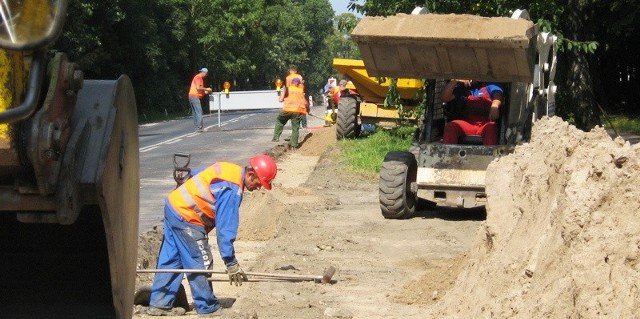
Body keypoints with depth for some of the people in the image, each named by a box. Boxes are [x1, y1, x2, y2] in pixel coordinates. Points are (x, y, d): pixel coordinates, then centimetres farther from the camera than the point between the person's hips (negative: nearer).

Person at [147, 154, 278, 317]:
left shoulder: (230, 169, 6)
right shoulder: (232, 190, -22)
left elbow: (195, 174, 21)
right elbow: (225, 229, -24)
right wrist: (231, 263, -21)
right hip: (186, 218, -10)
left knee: (170, 259, 15)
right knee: (201, 264, -1)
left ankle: (159, 304, 20)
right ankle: (208, 309, 9)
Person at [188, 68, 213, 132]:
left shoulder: (200, 78, 20)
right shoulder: (198, 77, -11)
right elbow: (198, 88, -21)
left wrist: (205, 92, 10)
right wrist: (206, 89, -12)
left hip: (192, 96, 11)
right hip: (195, 96, -11)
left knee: (195, 112, 11)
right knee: (199, 112, -12)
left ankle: (196, 127, 13)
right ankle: (199, 127, -15)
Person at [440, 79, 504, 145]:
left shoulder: (489, 87, 24)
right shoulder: (460, 89, 29)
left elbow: (498, 93, 2)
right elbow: (443, 98, 16)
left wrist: (494, 105, -22)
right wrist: (454, 81, 3)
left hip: (486, 124, -2)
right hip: (467, 124, 2)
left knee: (491, 127, -37)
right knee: (450, 126, -30)